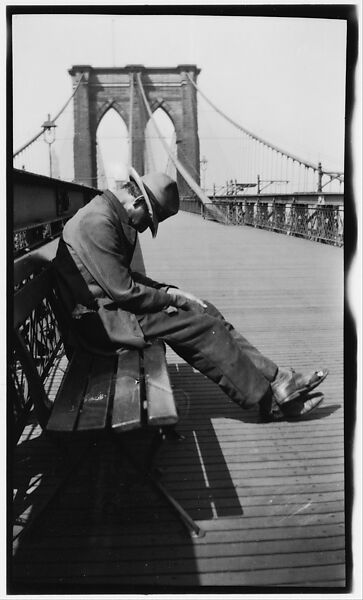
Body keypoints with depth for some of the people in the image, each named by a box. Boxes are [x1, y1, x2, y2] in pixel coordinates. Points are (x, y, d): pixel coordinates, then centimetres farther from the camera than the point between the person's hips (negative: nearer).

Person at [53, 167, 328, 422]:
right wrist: (173, 299, -11)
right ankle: (268, 401, -2)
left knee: (206, 312, 0)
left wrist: (166, 289, 4)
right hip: (101, 321, -10)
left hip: (113, 305, 10)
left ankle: (276, 379, 1)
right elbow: (123, 291, -23)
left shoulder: (112, 216, 12)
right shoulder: (97, 222, -21)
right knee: (201, 326, -16)